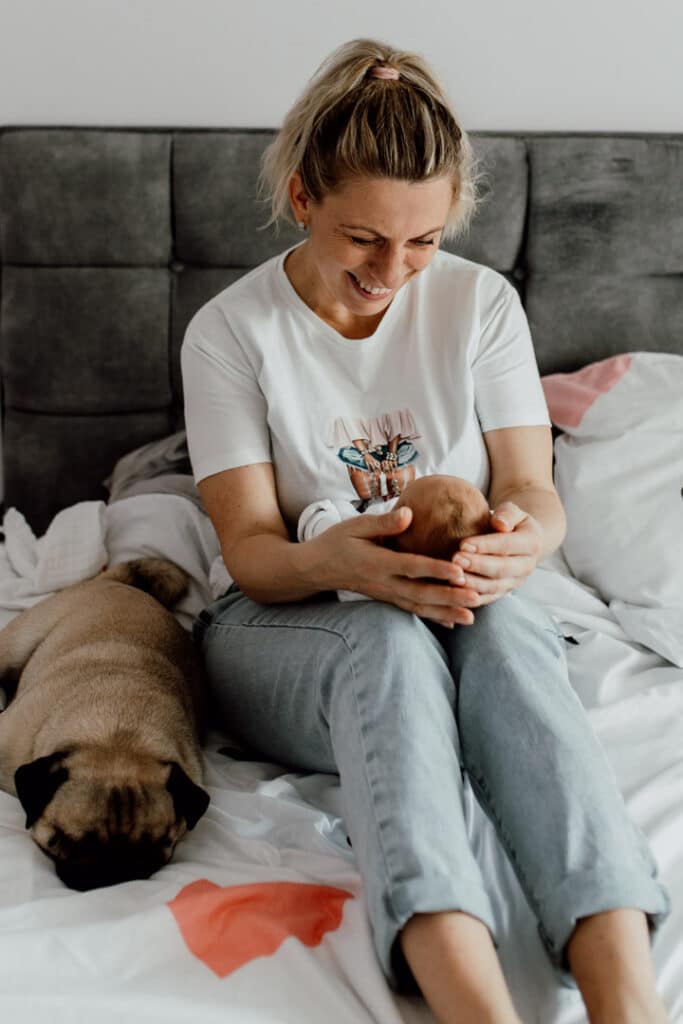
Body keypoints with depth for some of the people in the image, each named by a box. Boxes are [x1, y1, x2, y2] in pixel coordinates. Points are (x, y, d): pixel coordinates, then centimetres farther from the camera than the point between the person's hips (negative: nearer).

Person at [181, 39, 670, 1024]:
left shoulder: (482, 300, 1)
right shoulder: (230, 330, -5)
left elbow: (533, 490, -4)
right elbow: (250, 552, -11)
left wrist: (522, 535, -31)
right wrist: (329, 559, -36)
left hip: (465, 611, 2)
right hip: (288, 626, -1)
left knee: (502, 623, -36)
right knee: (387, 638, -37)